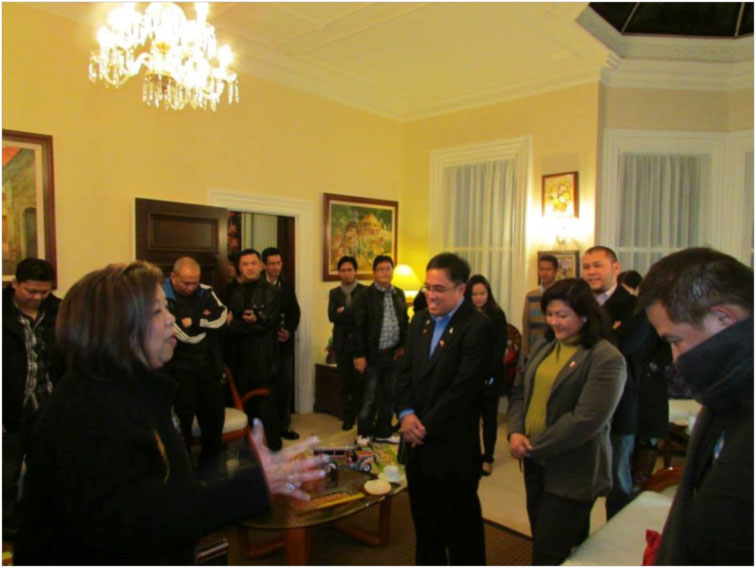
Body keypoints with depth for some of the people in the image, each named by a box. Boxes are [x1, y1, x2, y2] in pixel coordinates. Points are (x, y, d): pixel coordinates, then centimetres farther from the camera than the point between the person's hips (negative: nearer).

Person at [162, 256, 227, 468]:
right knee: (182, 423, 8)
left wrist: (193, 321, -14)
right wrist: (206, 320, -7)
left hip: (208, 368, 5)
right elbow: (185, 334, -19)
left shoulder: (205, 292, 4)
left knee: (215, 418, 15)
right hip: (180, 372, -5)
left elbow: (221, 316, -7)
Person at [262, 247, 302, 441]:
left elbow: (295, 312, 7)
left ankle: (283, 425, 19)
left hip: (284, 343, 4)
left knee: (286, 385, 7)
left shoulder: (287, 285, 9)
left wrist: (289, 331, -10)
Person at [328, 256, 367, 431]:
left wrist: (344, 312, -11)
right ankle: (348, 417, 19)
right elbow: (332, 316, -5)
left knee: (361, 381, 0)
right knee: (345, 382, 8)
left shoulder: (365, 291, -2)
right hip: (342, 343, 3)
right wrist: (353, 317, -15)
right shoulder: (334, 293, 8)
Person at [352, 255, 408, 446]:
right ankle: (364, 432, 24)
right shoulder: (365, 296, -8)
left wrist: (403, 345, 4)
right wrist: (360, 355, -12)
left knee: (390, 395, 13)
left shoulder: (399, 294, 8)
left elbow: (405, 321, 12)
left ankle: (383, 431, 29)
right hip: (373, 354, -5)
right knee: (370, 396, 6)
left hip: (394, 353, 5)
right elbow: (359, 328, -10)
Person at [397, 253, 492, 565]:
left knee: (461, 526, 11)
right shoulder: (420, 320, 8)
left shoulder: (478, 326, -15)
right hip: (417, 443, 7)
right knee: (424, 519, 22)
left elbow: (463, 387, -19)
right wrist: (406, 413, -8)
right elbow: (405, 371, 7)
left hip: (453, 446, -6)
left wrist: (426, 426, -15)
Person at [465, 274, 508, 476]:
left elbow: (501, 346, -4)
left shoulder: (497, 315, -2)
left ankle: (487, 458, 20)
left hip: (490, 375, 0)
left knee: (489, 417, 8)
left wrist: (488, 371, -12)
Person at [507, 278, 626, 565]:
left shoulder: (606, 358, -17)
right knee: (543, 542, 20)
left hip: (572, 473, -7)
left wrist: (533, 447, -16)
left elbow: (586, 421, -23)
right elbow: (519, 390, 7)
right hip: (535, 462, 7)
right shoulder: (545, 347, 7)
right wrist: (515, 432, -10)